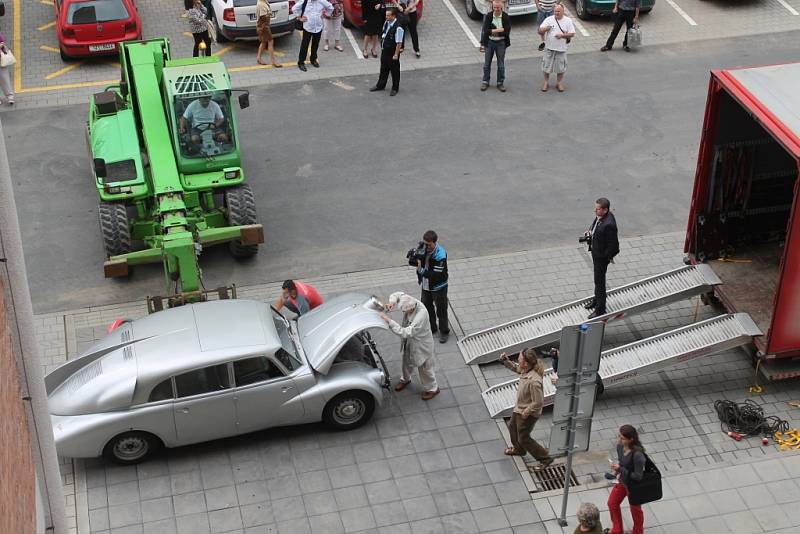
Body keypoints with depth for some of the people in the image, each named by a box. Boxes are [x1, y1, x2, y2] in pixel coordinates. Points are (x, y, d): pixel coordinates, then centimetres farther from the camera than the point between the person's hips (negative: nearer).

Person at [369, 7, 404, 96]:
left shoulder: (398, 28, -26)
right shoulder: (386, 23, -1)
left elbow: (399, 43, -23)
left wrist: (396, 54, -19)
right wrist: (382, 46, 17)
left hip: (393, 52, -8)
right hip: (384, 50, 8)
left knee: (394, 70, 10)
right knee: (383, 69, 22)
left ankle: (395, 88, 27)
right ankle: (380, 85, 38)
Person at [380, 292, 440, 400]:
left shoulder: (421, 315, -44)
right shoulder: (409, 302, -24)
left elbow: (406, 333, -44)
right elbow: (397, 294, -3)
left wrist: (389, 321, -45)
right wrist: (392, 301, -27)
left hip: (421, 345, -7)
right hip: (409, 342, 7)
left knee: (424, 368, 18)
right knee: (407, 362, 31)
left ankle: (432, 389, 44)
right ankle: (405, 379, 61)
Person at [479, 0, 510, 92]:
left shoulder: (506, 17, -11)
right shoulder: (488, 16, -9)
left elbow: (507, 32, -18)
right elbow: (486, 30, -16)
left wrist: (493, 31, -19)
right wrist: (499, 30, -22)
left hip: (501, 43, -1)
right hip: (489, 42, 1)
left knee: (501, 65, 8)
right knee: (487, 64, 10)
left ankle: (500, 83, 20)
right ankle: (485, 82, 24)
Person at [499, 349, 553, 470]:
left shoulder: (533, 381, -40)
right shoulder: (525, 370, -14)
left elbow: (538, 403, -33)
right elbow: (515, 367, 10)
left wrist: (526, 412, -20)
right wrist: (505, 360, -8)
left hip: (528, 414, -9)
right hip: (519, 408, 9)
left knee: (523, 438, 9)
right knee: (512, 427, 31)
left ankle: (545, 458, 25)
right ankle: (518, 449, 57)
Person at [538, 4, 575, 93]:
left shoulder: (568, 21, -2)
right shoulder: (548, 19, -3)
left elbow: (572, 34, -3)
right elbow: (540, 31, -5)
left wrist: (562, 35, -19)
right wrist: (545, 29, -28)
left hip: (561, 49, 0)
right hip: (549, 48, 0)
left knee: (560, 67, 8)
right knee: (546, 66, 6)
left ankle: (559, 83, 25)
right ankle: (546, 83, 22)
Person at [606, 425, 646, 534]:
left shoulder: (637, 455, -38)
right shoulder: (620, 446, -15)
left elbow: (638, 476, -30)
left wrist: (620, 469, -33)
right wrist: (617, 470, -5)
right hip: (622, 481, 7)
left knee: (635, 509, 20)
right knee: (612, 503, 22)